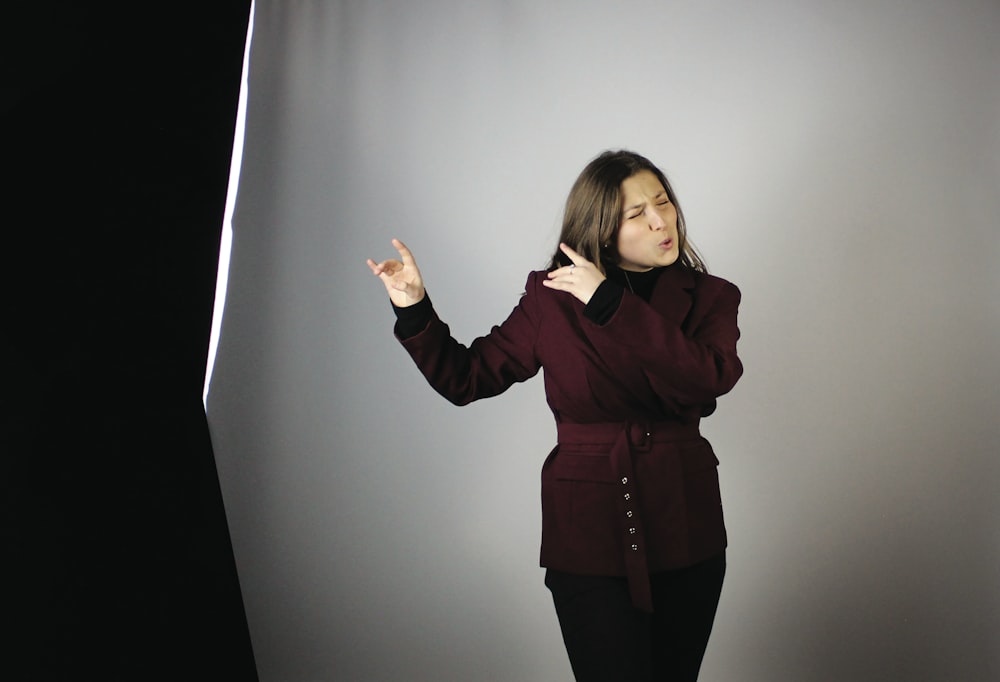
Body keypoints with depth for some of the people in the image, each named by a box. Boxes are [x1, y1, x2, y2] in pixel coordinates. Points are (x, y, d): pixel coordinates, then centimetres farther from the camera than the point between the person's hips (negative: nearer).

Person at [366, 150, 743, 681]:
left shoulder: (709, 297, 2)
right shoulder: (551, 298, -1)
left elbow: (713, 377, -20)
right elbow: (466, 377, 5)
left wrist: (610, 302, -21)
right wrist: (413, 308, -9)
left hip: (686, 536, 2)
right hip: (591, 538, -2)